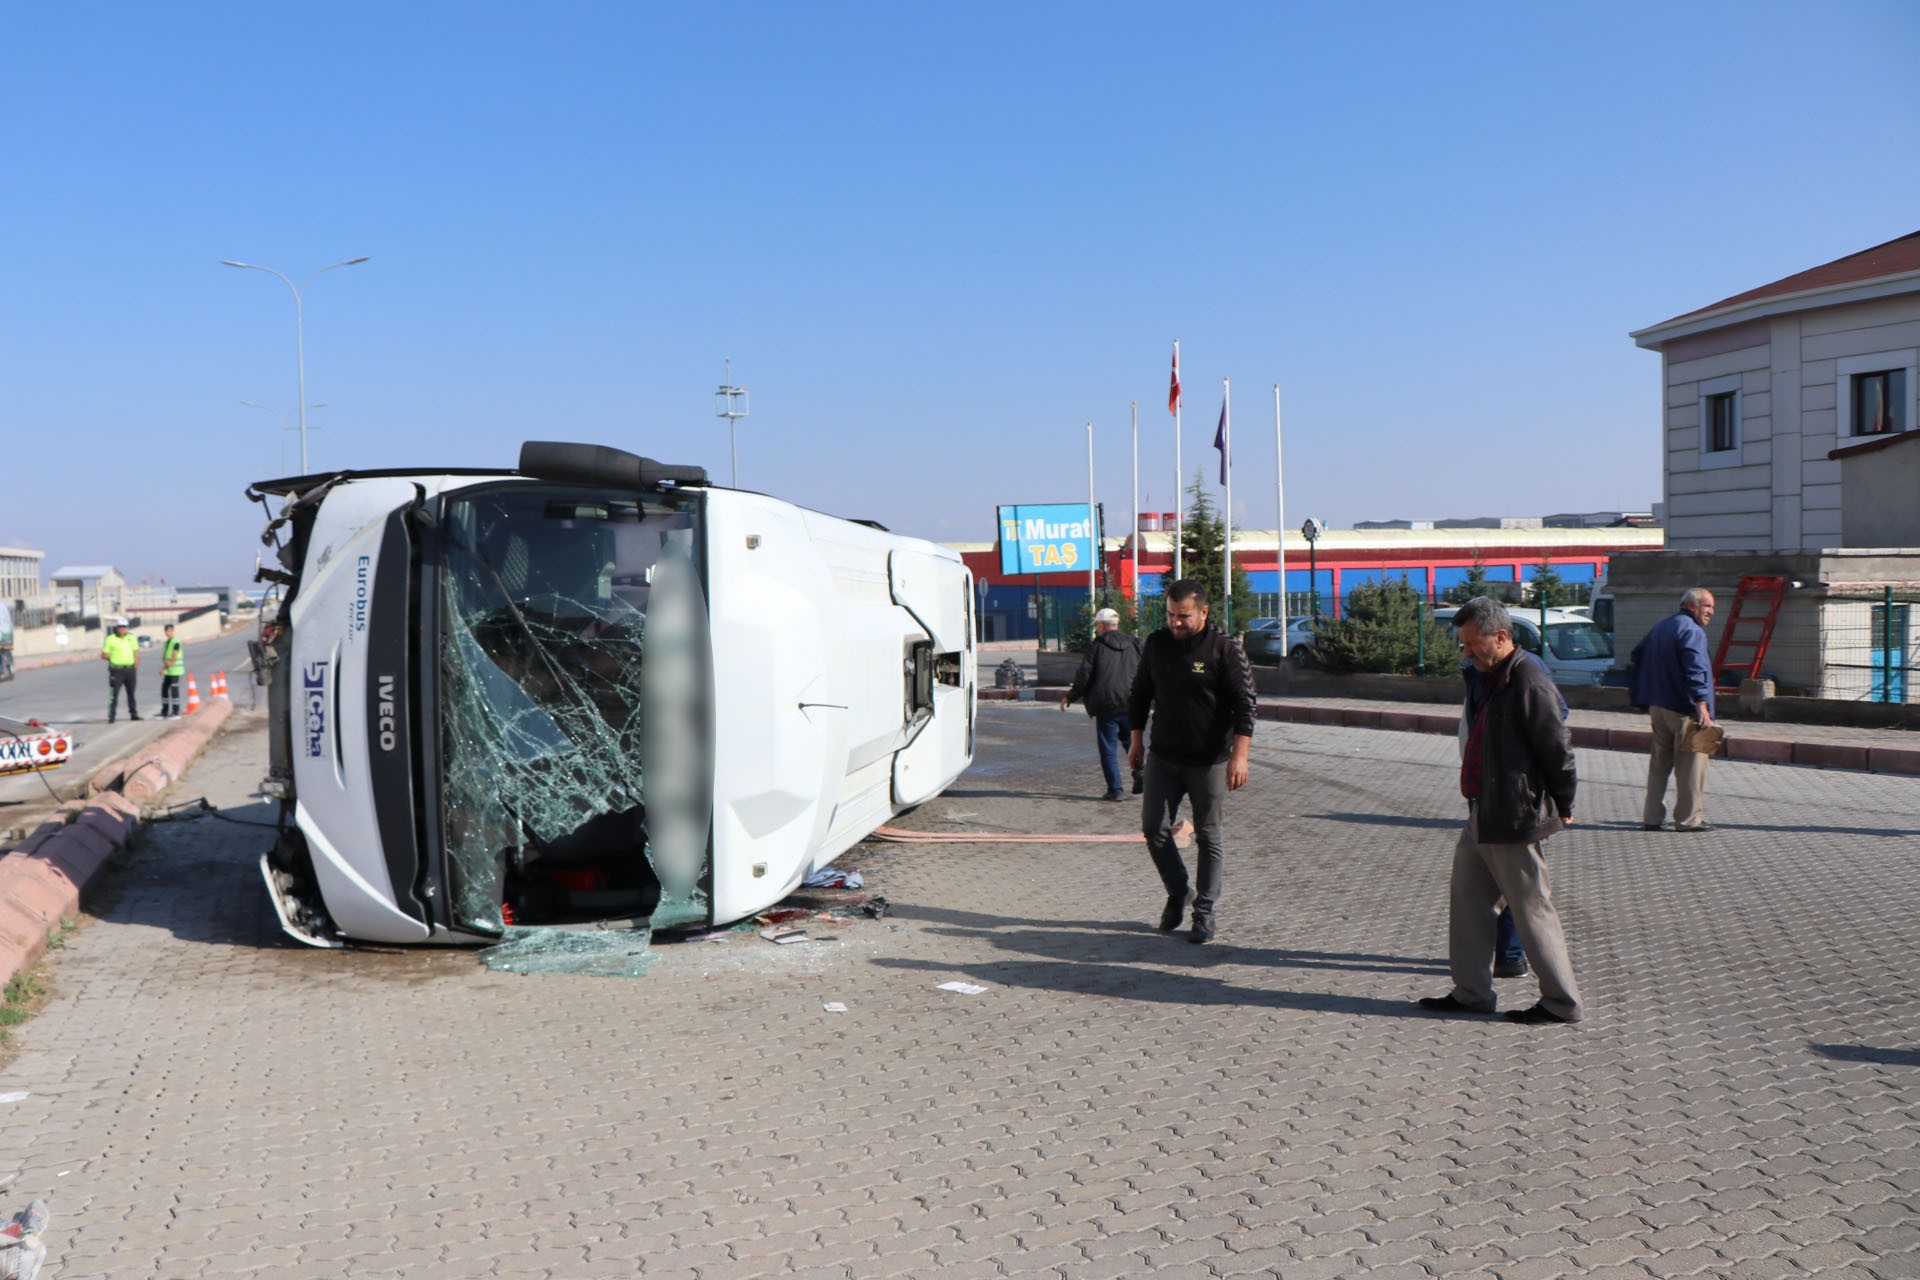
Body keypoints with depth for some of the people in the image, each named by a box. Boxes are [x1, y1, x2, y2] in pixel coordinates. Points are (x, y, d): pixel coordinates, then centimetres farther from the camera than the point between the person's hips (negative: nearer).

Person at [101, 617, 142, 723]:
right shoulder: (110, 639, -5)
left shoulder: (131, 637, 7)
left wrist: (135, 667, 5)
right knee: (114, 694, -6)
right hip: (116, 670, -4)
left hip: (130, 669, 4)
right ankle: (111, 717, -4)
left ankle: (133, 714, 20)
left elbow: (136, 653, 11)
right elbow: (103, 655, -2)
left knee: (131, 693, 11)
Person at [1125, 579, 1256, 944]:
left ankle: (1205, 913, 13)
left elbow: (1244, 705, -12)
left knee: (1208, 838, 4)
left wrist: (1239, 755, -20)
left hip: (1209, 761, -4)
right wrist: (1137, 741, 13)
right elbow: (1140, 694, 15)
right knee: (1154, 827, 0)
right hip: (1163, 756, 4)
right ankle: (1177, 892, 22)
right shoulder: (1156, 643, 4)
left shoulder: (1225, 648, -11)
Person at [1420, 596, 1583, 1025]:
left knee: (1532, 909, 0)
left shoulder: (1528, 681, -19)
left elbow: (1558, 748, -17)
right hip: (1483, 816, 10)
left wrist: (1562, 807, -8)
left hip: (1515, 819, -10)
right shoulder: (1486, 677, 12)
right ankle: (1472, 992, 23)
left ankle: (1562, 1002, 13)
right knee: (1466, 897, 14)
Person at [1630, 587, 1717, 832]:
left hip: (1657, 705, 9)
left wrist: (1635, 690, 33)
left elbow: (1638, 654, 26)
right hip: (1684, 709, -9)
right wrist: (1702, 705, -26)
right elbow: (1695, 670, -23)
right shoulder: (1692, 631, -13)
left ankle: (1652, 817, 14)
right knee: (1690, 764, 0)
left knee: (1659, 762, 13)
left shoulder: (1659, 627, 16)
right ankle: (1689, 818, 4)